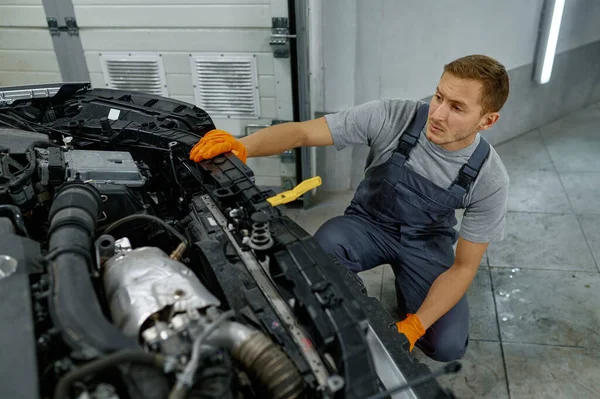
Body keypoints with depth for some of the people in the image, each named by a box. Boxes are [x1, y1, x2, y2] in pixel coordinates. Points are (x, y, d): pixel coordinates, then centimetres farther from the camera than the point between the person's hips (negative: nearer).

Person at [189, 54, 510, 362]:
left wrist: (412, 327, -26)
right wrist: (242, 146, -45)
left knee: (447, 346, -17)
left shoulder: (490, 179, -21)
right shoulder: (393, 117, -25)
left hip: (427, 241, 1)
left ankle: (405, 287, 17)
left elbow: (464, 266, -15)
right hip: (369, 223, 0)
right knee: (326, 243, -36)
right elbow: (303, 131, -25)